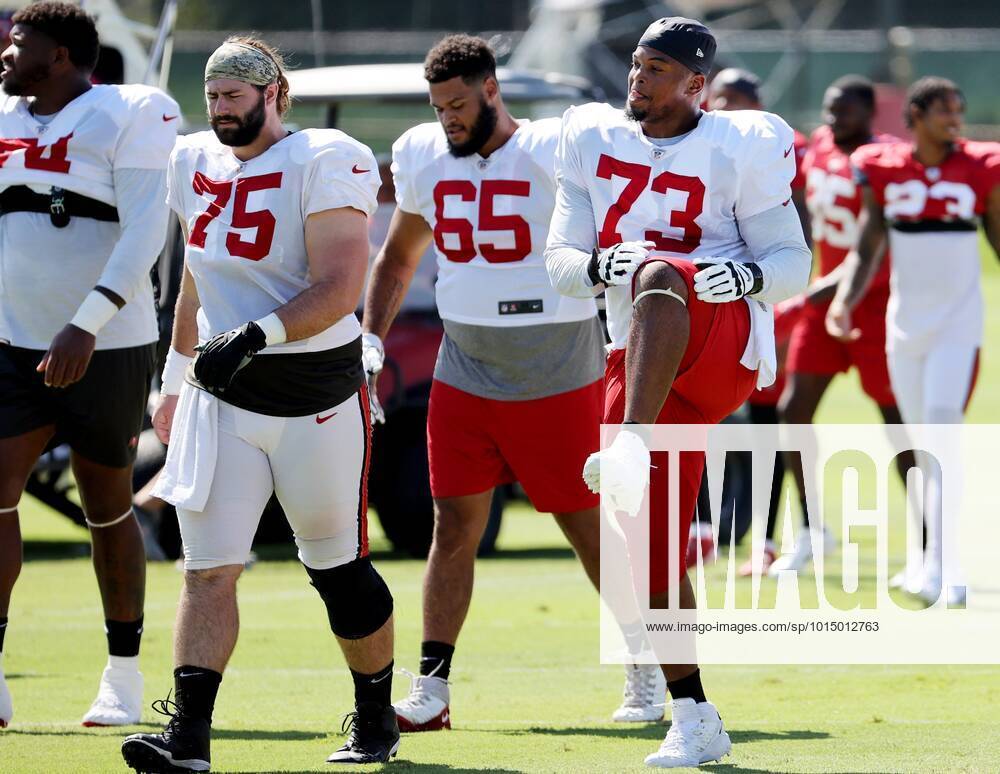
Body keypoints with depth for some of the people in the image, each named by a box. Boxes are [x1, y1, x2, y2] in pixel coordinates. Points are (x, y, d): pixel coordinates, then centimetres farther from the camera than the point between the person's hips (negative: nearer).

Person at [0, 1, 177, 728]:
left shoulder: (131, 117, -10)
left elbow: (144, 232, -20)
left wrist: (88, 323, -30)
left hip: (107, 348, -4)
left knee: (109, 509, 7)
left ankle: (124, 675, 21)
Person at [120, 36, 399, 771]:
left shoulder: (324, 164, -12)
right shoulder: (196, 163, 9)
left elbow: (339, 289, -21)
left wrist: (256, 335, -31)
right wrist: (176, 378, 26)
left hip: (317, 399, -5)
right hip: (220, 400, 5)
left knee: (338, 568, 8)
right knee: (209, 567, -7)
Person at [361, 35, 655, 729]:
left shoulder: (557, 154, -11)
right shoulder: (424, 157, 6)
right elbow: (399, 256, 20)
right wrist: (371, 339, 11)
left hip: (558, 379, -4)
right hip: (465, 377, 4)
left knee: (591, 528, 2)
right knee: (454, 527, 2)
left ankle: (647, 677, 15)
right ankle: (431, 691, 6)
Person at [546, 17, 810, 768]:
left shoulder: (738, 150, -4)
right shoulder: (595, 142, 10)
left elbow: (793, 265, -2)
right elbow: (560, 261, 8)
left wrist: (747, 275, -25)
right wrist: (599, 265, -16)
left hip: (722, 344, -6)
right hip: (642, 364, 6)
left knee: (658, 275, -40)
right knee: (649, 546, 3)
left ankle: (631, 445, -57)